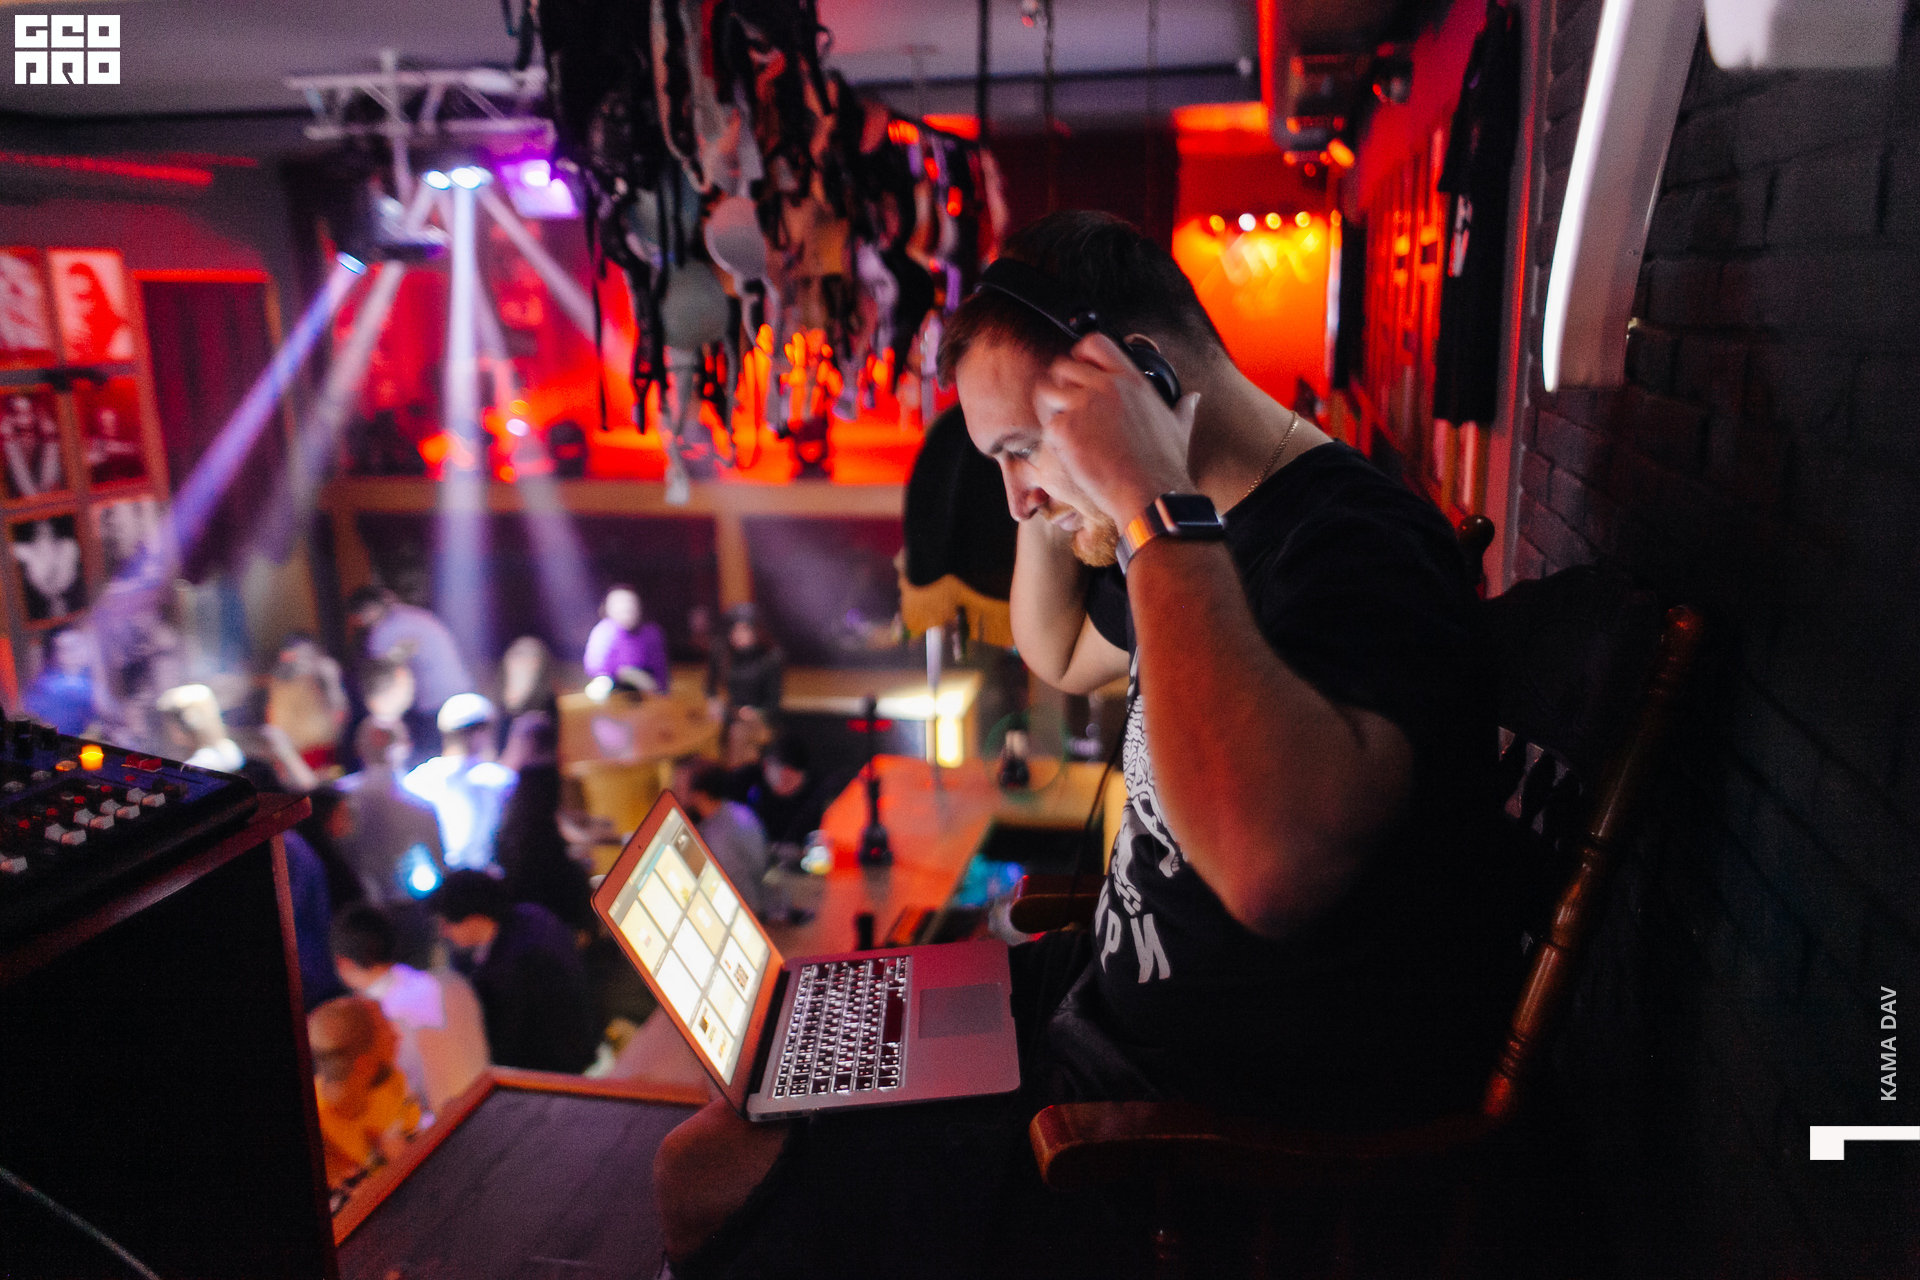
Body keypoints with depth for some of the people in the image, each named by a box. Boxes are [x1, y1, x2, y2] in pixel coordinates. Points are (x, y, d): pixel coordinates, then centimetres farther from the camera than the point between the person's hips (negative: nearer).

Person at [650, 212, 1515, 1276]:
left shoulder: (1356, 548, -26)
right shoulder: (1224, 530, 5)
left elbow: (1272, 869, -45)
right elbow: (1063, 656, 24)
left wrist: (1156, 509, -39)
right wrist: (1049, 506, 6)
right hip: (1121, 985, 10)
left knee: (713, 1182, -10)